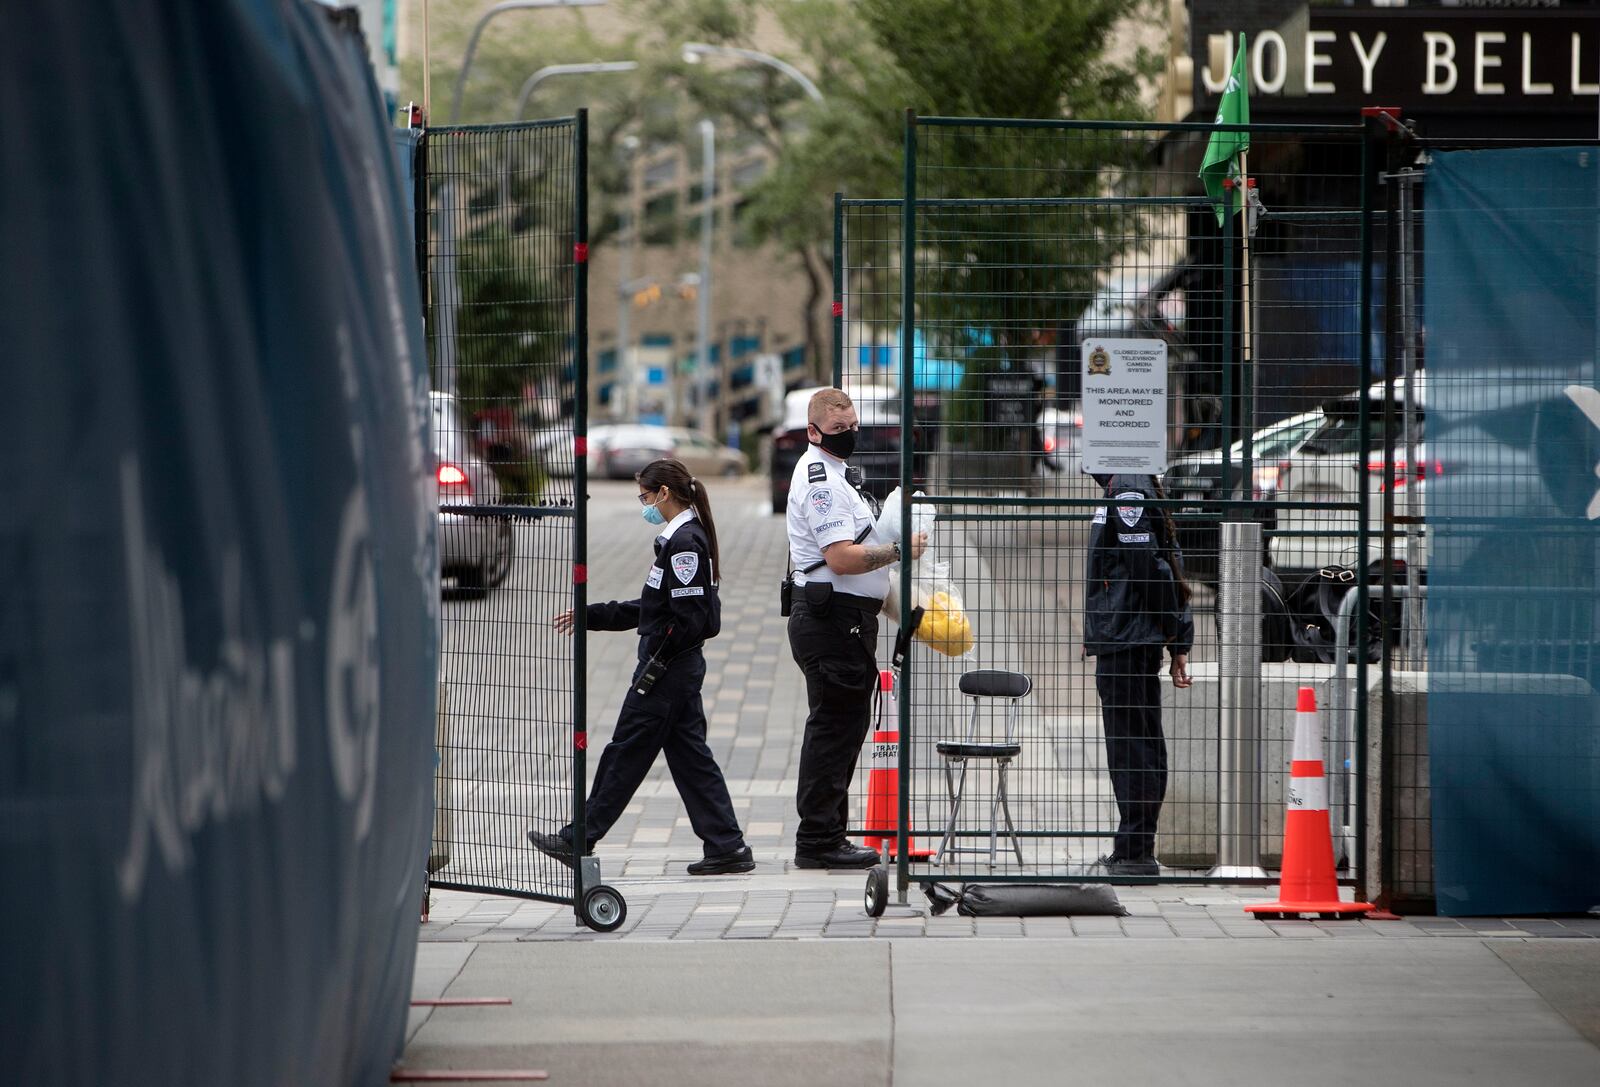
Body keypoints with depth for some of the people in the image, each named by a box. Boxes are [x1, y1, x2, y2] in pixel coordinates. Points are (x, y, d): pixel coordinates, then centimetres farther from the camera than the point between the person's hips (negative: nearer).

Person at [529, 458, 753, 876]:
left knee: (626, 753, -1)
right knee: (689, 755, 9)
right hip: (682, 668, 10)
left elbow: (689, 617, -22)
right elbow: (651, 609, 21)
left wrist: (654, 665, -17)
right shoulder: (683, 537, 15)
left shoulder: (684, 542, -17)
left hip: (669, 669, -10)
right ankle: (726, 846, 7)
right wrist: (591, 616, 21)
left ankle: (579, 841, 6)